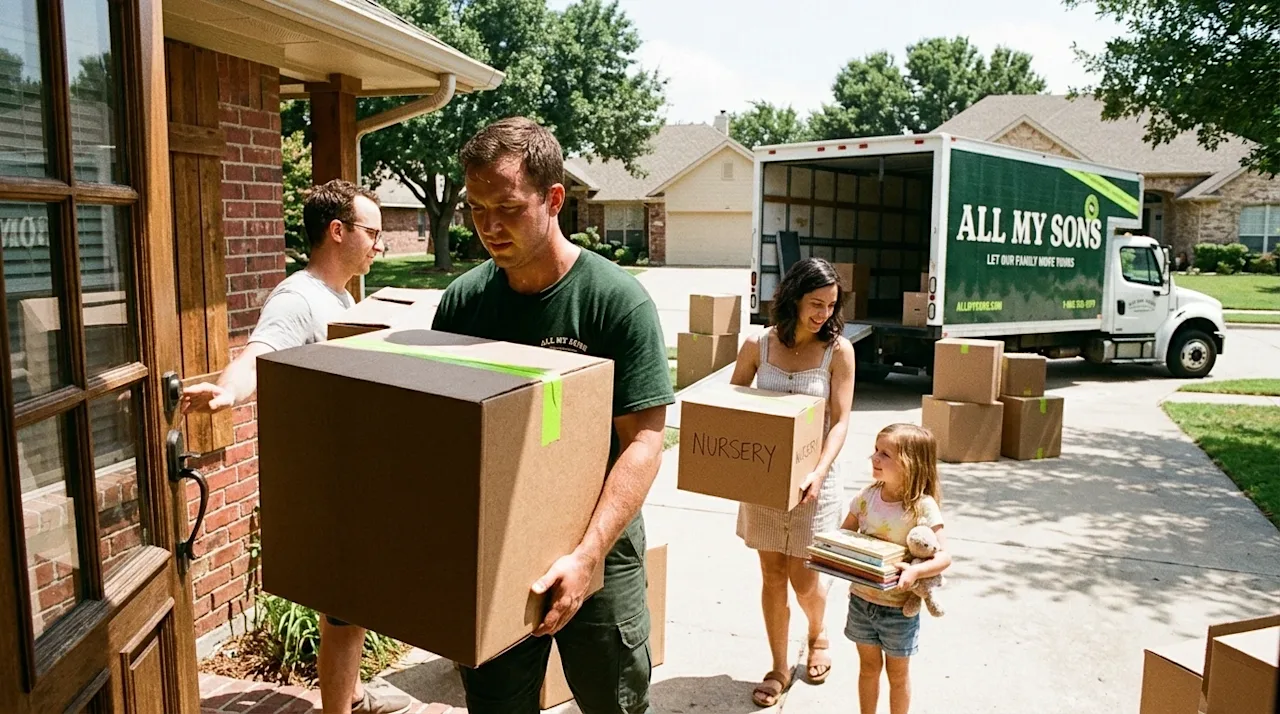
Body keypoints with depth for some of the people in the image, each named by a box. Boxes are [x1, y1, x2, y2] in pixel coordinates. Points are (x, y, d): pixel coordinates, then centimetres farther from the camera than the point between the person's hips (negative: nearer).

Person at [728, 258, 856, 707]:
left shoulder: (838, 350, -8)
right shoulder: (757, 346, -3)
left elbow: (840, 420, -11)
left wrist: (819, 472, -24)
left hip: (809, 481, -2)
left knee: (803, 577, 6)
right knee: (772, 574, 10)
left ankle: (818, 635, 40)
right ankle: (779, 669, 26)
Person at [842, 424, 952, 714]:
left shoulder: (922, 507, -20)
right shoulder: (868, 495, -6)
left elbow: (944, 556, -21)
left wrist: (915, 572, -38)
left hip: (899, 608, -4)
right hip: (861, 599, 4)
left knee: (898, 672, 17)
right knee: (869, 665, 21)